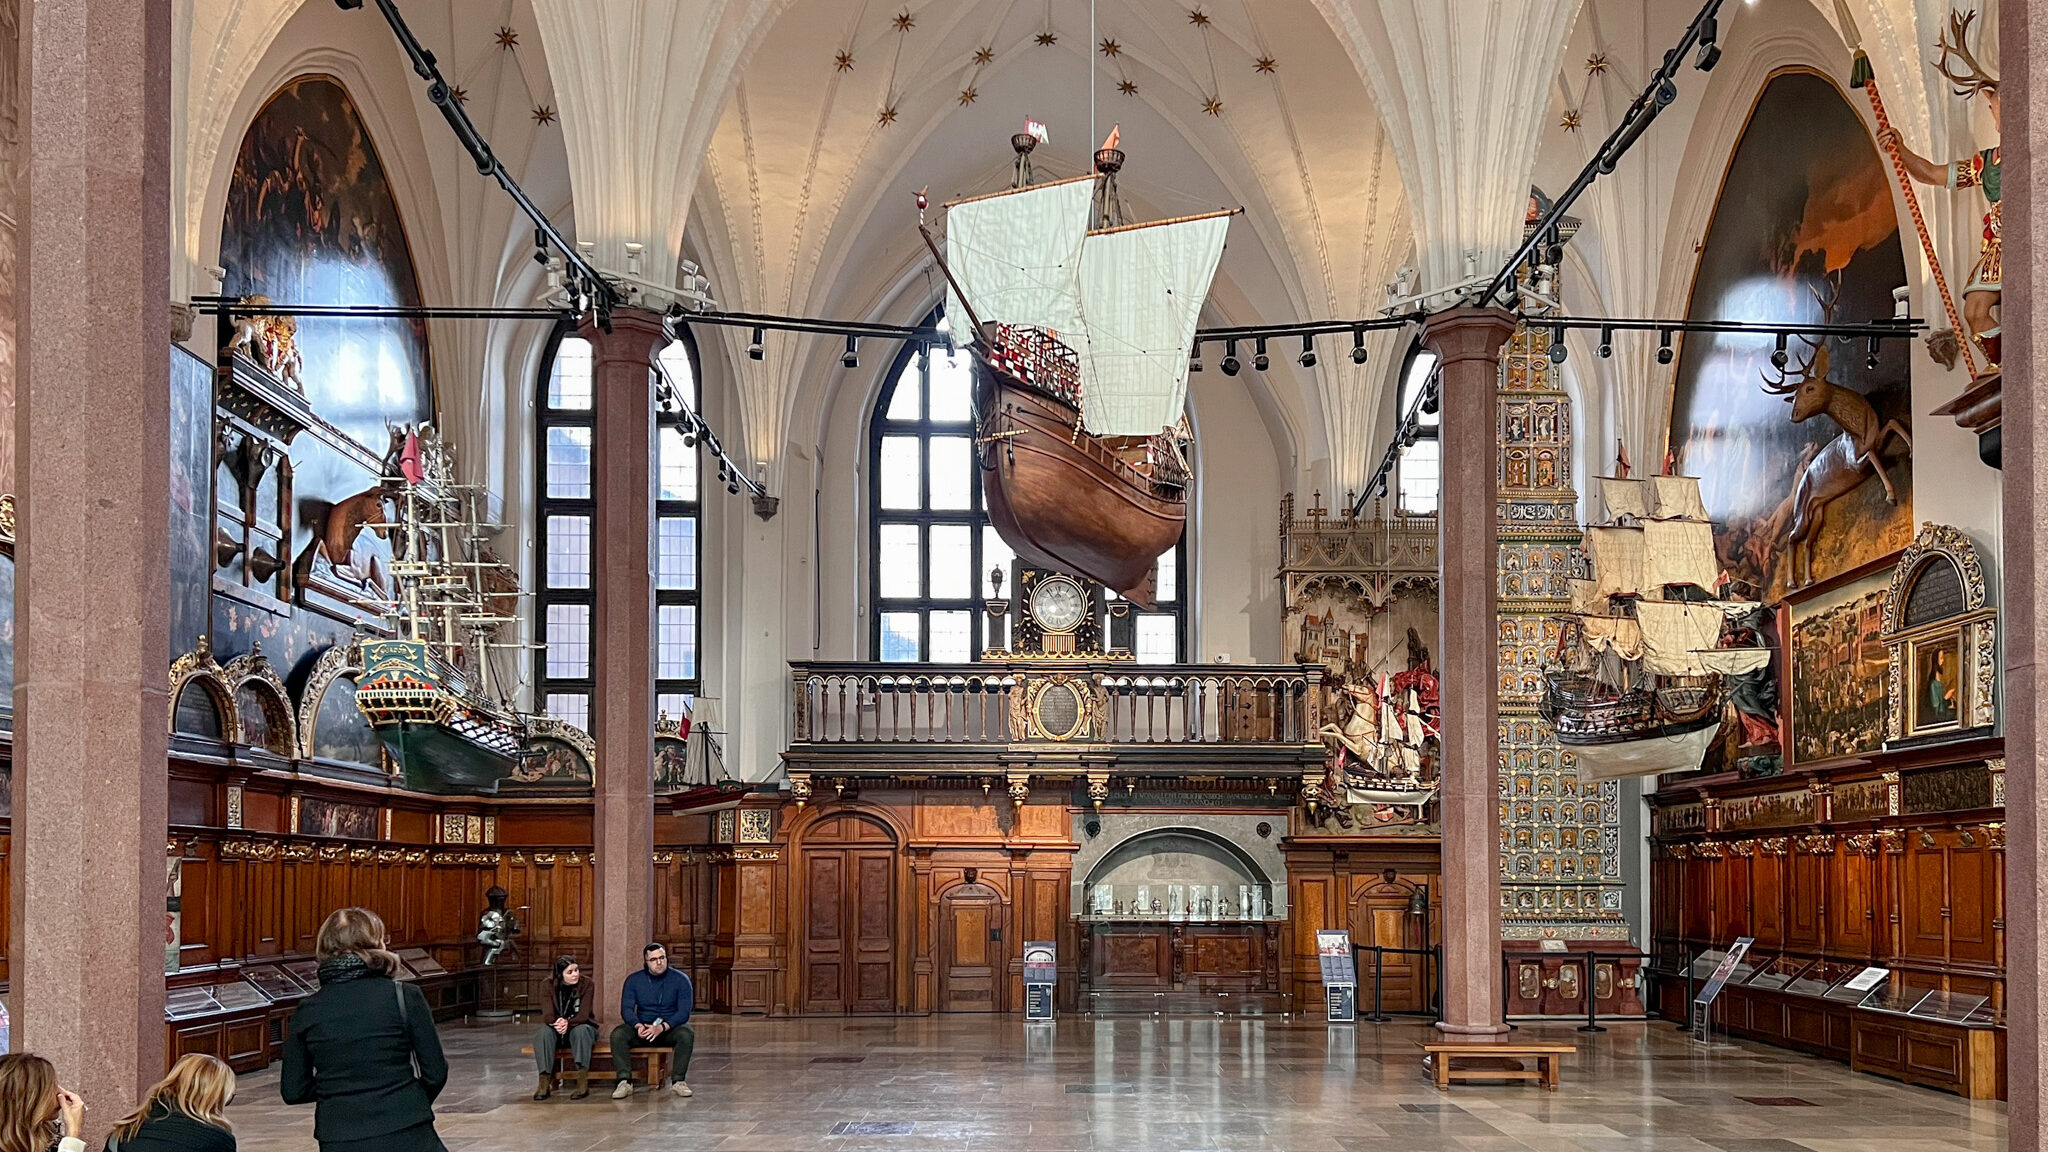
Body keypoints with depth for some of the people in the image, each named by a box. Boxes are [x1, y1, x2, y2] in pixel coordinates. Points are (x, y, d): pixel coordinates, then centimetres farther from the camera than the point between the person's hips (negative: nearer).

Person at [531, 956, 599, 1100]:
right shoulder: (549, 985, -8)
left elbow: (583, 1015, -18)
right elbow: (547, 1015, -16)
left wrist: (567, 1022, -39)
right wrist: (556, 1023, -40)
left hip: (580, 1027, -1)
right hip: (558, 1032, 1)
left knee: (581, 1030, -36)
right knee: (544, 1032, -31)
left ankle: (582, 1083, -42)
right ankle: (544, 1083, -37)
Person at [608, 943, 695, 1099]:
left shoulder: (680, 980, -5)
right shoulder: (633, 980, 2)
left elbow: (684, 1012, -13)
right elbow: (626, 1009, -5)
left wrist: (662, 1027, -30)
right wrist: (638, 1026, -28)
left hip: (670, 1029, -2)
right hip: (642, 1028, 2)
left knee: (686, 1034, -34)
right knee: (617, 1034, -27)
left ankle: (678, 1081, -27)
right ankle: (625, 1082, -30)